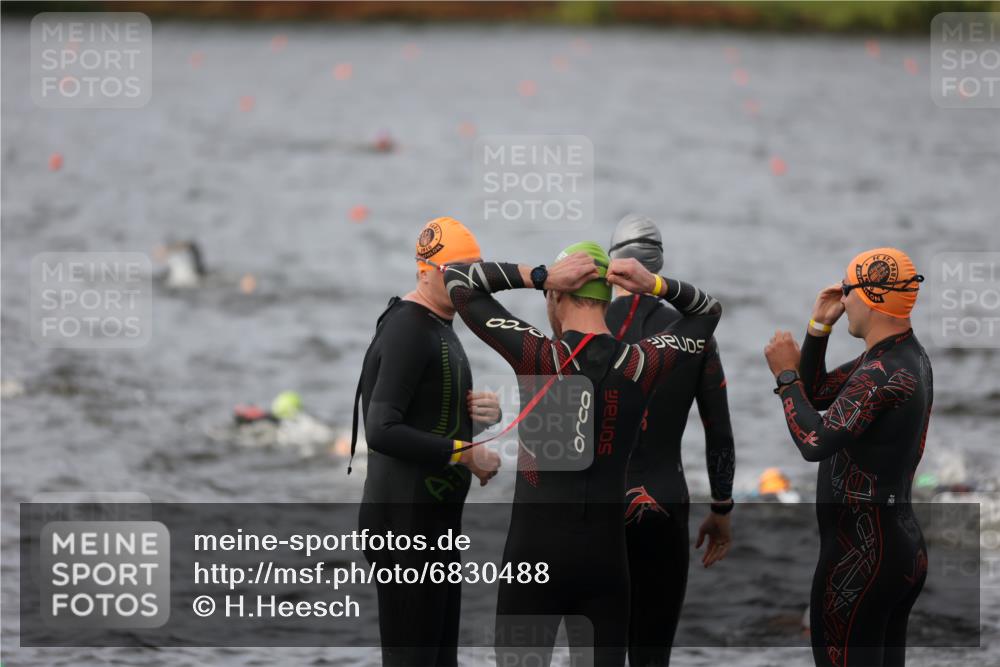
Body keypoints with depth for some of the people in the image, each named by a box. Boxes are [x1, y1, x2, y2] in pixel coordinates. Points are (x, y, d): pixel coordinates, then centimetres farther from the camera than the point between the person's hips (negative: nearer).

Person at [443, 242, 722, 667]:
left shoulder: (539, 358, -11)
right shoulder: (640, 365, -2)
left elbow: (456, 278, -4)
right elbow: (708, 311, 17)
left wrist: (540, 277, -11)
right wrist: (655, 286, 0)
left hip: (536, 551, -3)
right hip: (605, 553, 3)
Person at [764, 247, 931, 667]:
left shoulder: (884, 373, -21)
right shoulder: (906, 357, 11)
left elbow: (814, 443, -26)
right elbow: (817, 395, 21)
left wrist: (786, 374, -14)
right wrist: (818, 329, 10)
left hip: (861, 553, -10)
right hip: (903, 548, 10)